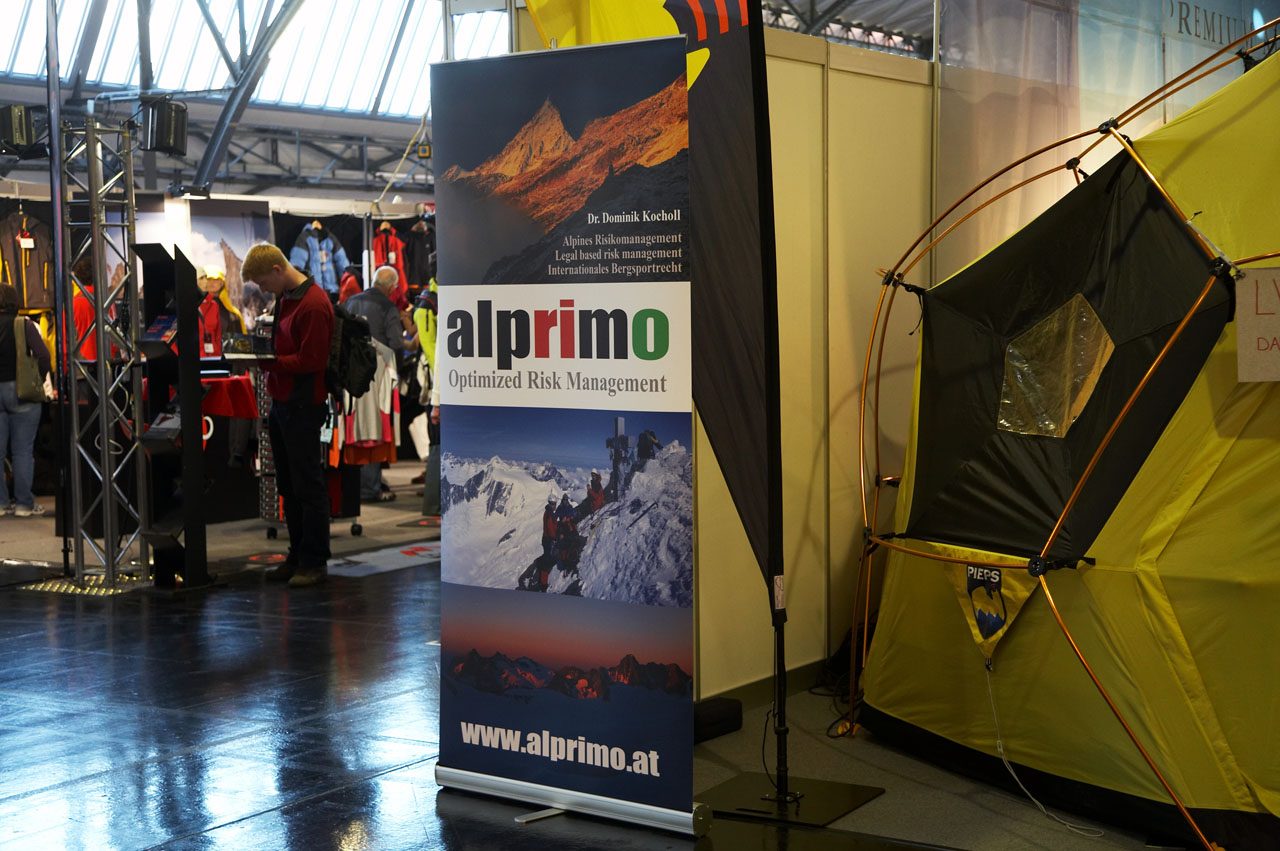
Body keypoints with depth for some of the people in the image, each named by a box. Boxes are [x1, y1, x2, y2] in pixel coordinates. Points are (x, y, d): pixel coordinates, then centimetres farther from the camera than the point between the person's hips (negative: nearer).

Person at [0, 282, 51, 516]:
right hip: (20, 391, -3)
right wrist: (38, 380, -1)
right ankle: (24, 504, 4)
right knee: (23, 451, 2)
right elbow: (42, 355, -16)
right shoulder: (23, 325, -8)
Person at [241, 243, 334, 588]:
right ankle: (297, 556, 23)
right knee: (288, 485, 14)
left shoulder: (313, 305, -17)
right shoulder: (285, 297, 13)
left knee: (308, 486, -2)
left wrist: (268, 362, -21)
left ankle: (314, 561, 6)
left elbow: (310, 361, -20)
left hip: (303, 407, -10)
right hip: (281, 403, 10)